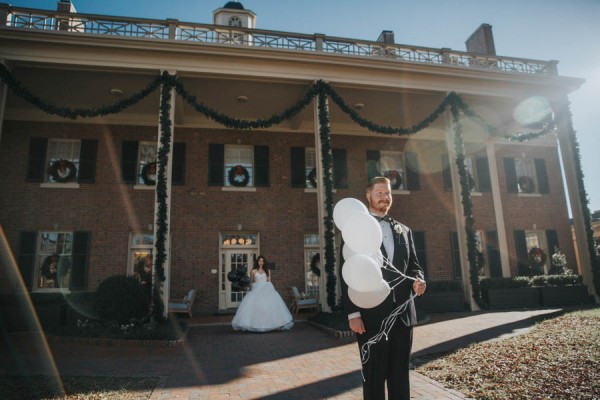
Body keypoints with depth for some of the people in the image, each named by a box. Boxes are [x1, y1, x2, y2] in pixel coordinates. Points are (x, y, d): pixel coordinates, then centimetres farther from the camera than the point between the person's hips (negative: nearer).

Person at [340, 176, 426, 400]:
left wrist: (418, 280, -8)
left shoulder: (404, 231, 16)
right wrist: (352, 313, -12)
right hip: (370, 314, -4)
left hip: (402, 313, 4)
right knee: (374, 376, 7)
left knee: (400, 374, 13)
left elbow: (413, 265, 17)